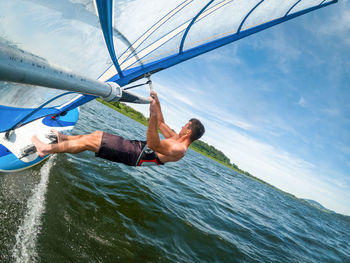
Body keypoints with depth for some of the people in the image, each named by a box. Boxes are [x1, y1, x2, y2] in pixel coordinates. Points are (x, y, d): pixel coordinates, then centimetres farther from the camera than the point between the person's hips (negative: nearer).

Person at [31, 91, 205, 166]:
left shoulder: (179, 149, -22)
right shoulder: (177, 139, 8)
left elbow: (153, 144, -37)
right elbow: (161, 123, 21)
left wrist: (153, 115, -42)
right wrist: (157, 103, 18)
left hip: (135, 155, -9)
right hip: (137, 146, 9)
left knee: (89, 141, -7)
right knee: (97, 134, 15)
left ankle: (47, 149, 8)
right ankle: (64, 138, 34)